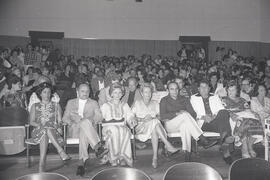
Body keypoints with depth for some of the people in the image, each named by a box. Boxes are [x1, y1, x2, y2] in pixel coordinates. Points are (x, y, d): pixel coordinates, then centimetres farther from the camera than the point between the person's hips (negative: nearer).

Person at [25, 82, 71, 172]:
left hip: (53, 131, 0)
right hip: (39, 130, 0)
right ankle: (61, 151, -49)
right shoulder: (35, 106, 20)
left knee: (47, 130, -37)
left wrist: (57, 126, -11)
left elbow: (60, 121, 12)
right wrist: (40, 125, -10)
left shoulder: (56, 106, 20)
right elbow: (31, 122, 10)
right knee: (44, 131, -37)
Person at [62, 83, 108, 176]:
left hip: (88, 128, 1)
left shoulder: (93, 103, 22)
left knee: (84, 133, -39)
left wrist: (91, 121, -13)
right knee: (85, 122, -36)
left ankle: (82, 162, -47)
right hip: (74, 130, 0)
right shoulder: (70, 102, 23)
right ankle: (98, 147, -47)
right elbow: (65, 117, 13)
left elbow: (99, 116, 10)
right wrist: (72, 122, -10)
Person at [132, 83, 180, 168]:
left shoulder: (155, 103, 22)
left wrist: (152, 118, -11)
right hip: (141, 127, -2)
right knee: (154, 122, -34)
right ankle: (168, 145, -40)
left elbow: (159, 116, 10)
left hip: (154, 126, 2)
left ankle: (155, 157, -40)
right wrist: (142, 119, -12)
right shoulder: (137, 103, 15)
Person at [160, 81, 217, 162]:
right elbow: (162, 116, -5)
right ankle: (203, 140, -38)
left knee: (185, 125, -37)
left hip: (184, 123, 3)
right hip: (170, 125, -2)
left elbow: (193, 114, 7)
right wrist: (176, 114, -18)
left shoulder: (184, 99, 18)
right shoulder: (164, 100, 10)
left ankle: (187, 153, -42)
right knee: (185, 114, -32)